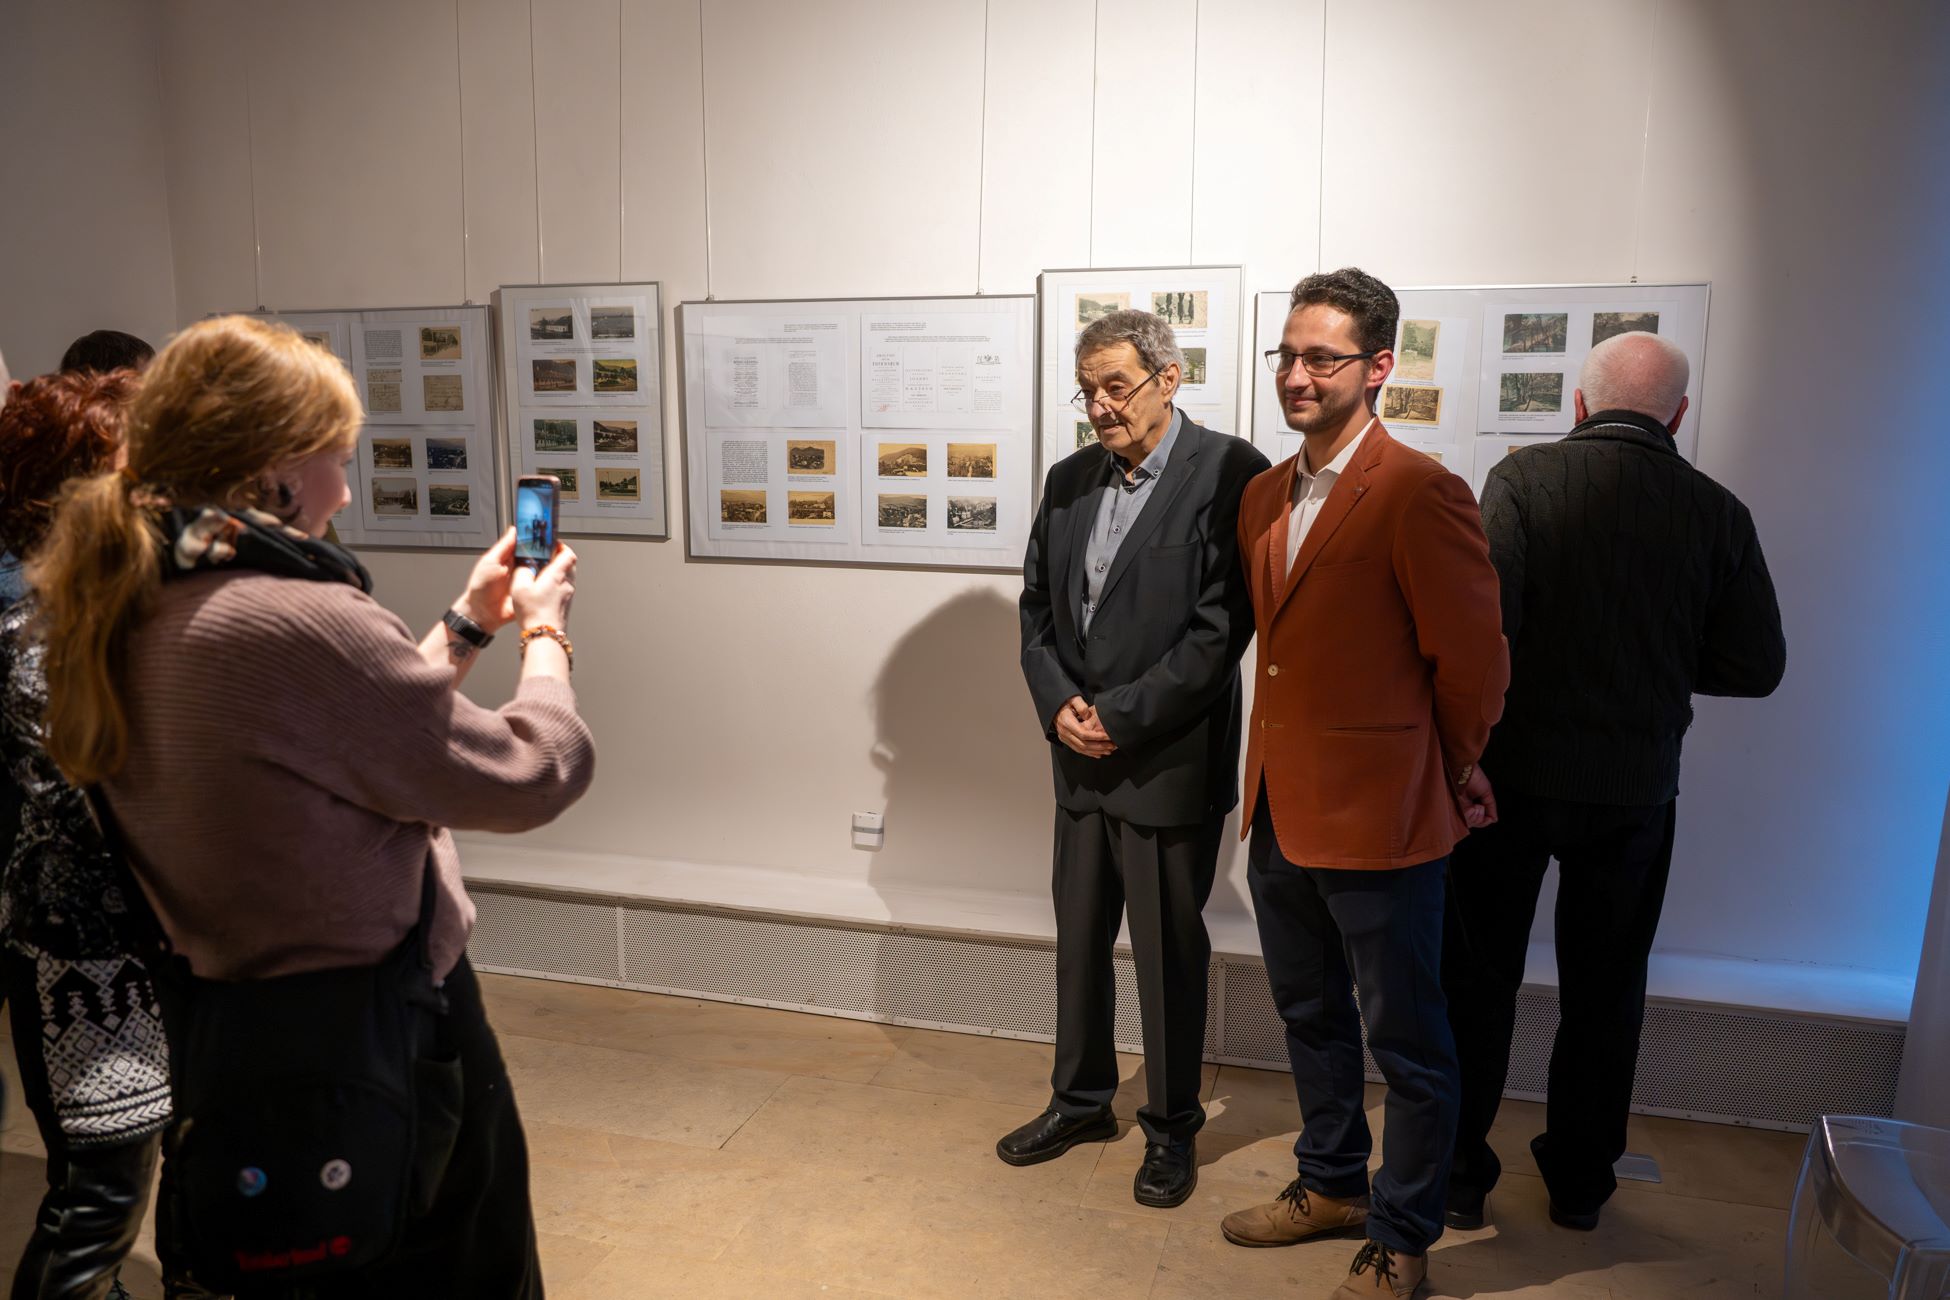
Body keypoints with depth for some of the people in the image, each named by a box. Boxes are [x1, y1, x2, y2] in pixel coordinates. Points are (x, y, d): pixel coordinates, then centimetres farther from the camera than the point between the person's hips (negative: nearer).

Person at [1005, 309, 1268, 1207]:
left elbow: (1222, 626, -17)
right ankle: (1081, 1100, 38)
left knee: (1170, 954, 8)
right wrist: (1059, 705, -5)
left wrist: (1121, 716, -16)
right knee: (1079, 939, 18)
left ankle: (1172, 1128, 28)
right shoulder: (1070, 480, 9)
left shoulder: (1227, 474, -12)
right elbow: (1037, 607, 11)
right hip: (1081, 759, 6)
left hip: (1169, 763, -6)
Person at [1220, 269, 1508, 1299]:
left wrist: (1446, 773, 1)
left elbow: (1472, 663, -12)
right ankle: (1332, 1184, 44)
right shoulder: (1263, 496, 7)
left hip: (1378, 817, -7)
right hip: (1280, 809, 8)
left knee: (1406, 1042, 11)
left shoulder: (1421, 495, -17)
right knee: (1310, 1017, 23)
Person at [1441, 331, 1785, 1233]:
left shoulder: (1523, 479, -11)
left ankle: (1459, 1172, 23)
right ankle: (1579, 1182, 32)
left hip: (1513, 774, -2)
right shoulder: (1718, 513, -3)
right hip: (1637, 790, 3)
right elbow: (1756, 667, 0)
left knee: (1479, 980, 12)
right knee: (1604, 992, 18)